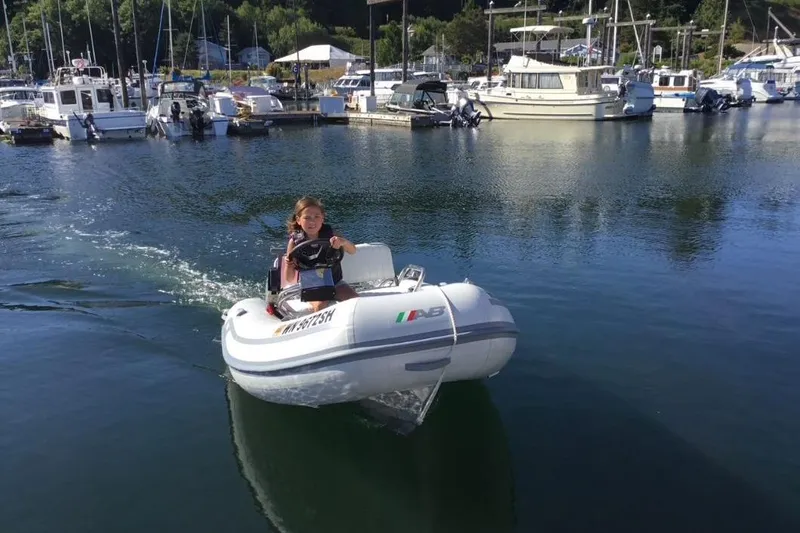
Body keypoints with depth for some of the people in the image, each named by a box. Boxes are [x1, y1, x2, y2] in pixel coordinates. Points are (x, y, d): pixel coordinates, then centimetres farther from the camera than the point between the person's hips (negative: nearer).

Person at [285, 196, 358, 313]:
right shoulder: (295, 242, -10)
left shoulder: (329, 233, -5)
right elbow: (290, 278, -7)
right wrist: (288, 265, -30)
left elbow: (353, 251, -10)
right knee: (320, 305, -31)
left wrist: (344, 242, -32)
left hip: (334, 280, 3)